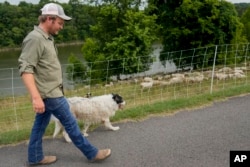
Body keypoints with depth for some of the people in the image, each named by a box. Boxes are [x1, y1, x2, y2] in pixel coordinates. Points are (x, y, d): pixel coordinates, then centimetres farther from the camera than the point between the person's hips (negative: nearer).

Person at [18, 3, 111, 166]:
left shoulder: (46, 37, 11)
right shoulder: (35, 38, -19)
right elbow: (25, 69, -25)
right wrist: (36, 97, -30)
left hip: (50, 91, 9)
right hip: (49, 93, -9)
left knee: (41, 124, 16)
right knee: (70, 123, 1)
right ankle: (92, 153, 15)